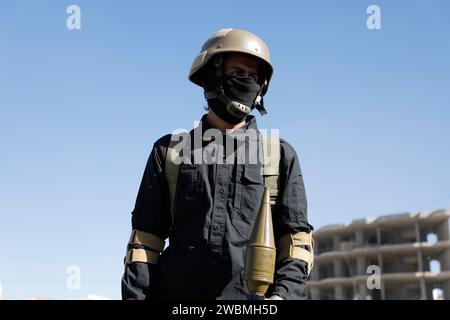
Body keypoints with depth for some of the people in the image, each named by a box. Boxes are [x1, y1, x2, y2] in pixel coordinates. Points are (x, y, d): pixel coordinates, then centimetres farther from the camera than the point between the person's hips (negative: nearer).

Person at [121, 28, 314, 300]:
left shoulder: (280, 155, 14)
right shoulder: (170, 151, 15)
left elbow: (297, 238, 8)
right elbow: (144, 238, 11)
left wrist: (284, 293, -9)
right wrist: (135, 295, -2)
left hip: (252, 299, 0)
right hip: (176, 292, 1)